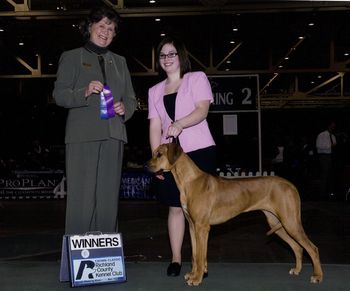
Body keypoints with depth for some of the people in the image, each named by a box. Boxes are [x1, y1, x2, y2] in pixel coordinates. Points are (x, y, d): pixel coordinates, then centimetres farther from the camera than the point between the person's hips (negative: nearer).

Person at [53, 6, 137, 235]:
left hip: (113, 136, 4)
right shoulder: (71, 57, 10)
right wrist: (84, 93, -18)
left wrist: (125, 109, -1)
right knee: (82, 196, -9)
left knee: (109, 196, 3)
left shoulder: (119, 62, 23)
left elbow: (131, 98, 23)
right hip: (82, 135, -4)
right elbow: (59, 94, 1)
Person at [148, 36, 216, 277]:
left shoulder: (197, 78, 6)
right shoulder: (155, 91, 17)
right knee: (175, 207, 3)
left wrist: (180, 124, -25)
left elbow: (202, 110, -8)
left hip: (199, 150, -3)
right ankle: (176, 259, 10)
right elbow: (155, 126, 10)